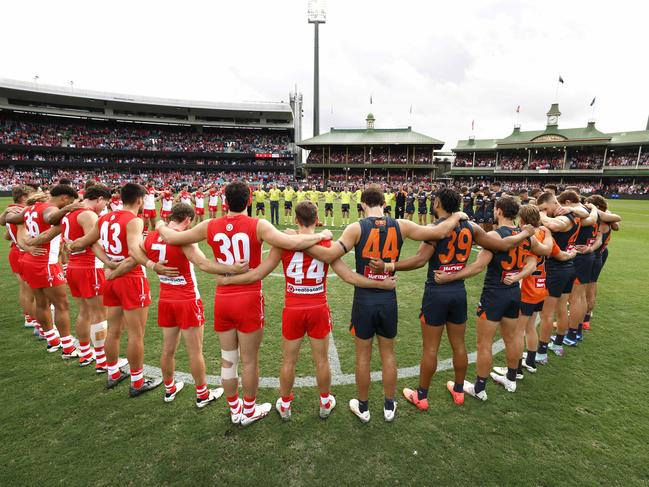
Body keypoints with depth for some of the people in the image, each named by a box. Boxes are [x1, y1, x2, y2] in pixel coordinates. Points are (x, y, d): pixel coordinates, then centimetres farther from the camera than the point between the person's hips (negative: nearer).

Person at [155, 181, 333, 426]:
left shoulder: (210, 226, -1)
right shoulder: (258, 225, -13)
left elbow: (170, 237, 8)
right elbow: (291, 243, -24)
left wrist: (161, 226, 30)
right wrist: (320, 236, -8)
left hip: (222, 299, 4)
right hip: (249, 299, -4)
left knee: (228, 359, 18)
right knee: (249, 360, 12)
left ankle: (234, 409, 36)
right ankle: (249, 411, 30)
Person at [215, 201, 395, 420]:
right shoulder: (327, 244, -7)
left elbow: (257, 274, -8)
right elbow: (349, 277, -9)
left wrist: (226, 280, 6)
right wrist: (382, 284, 0)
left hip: (293, 311, 0)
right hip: (318, 310, 1)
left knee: (288, 361, 18)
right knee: (322, 361, 19)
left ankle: (284, 406, 37)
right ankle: (325, 403, 38)